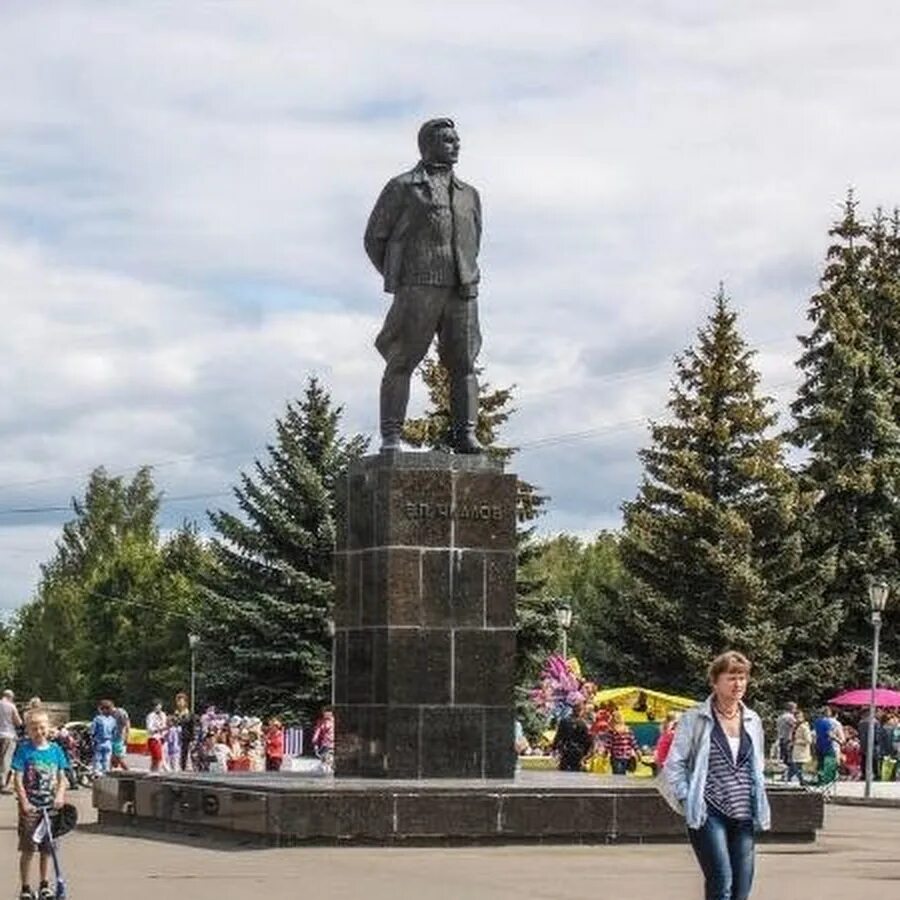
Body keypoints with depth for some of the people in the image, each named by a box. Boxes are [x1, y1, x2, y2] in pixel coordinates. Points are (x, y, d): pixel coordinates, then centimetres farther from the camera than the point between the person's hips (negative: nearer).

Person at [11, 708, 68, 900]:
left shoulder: (55, 749, 5)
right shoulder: (24, 749, -6)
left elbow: (61, 777, 8)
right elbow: (18, 779, -8)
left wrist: (60, 796, -9)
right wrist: (24, 803, -16)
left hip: (50, 807, 3)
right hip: (30, 807, -3)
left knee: (47, 848, 11)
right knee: (27, 850, 0)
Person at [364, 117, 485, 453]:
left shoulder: (469, 194, 20)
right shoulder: (402, 187, 7)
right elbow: (375, 238, 10)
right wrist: (399, 279, 8)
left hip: (461, 291, 4)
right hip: (417, 292, -4)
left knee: (463, 363, -3)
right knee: (401, 362, -6)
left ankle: (465, 435, -2)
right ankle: (391, 438, -6)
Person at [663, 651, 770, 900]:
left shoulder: (753, 721, 12)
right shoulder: (695, 719, -3)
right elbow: (673, 765, -2)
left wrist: (760, 809, 12)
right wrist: (687, 799, -9)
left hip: (743, 816, 5)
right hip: (709, 815, -5)